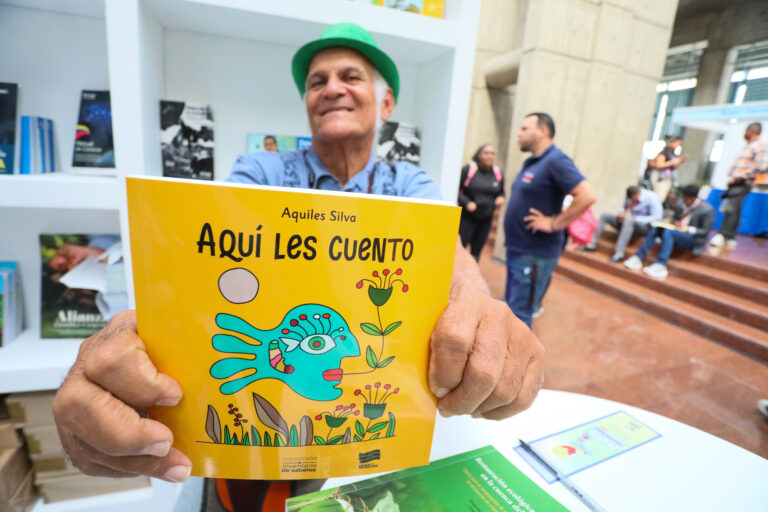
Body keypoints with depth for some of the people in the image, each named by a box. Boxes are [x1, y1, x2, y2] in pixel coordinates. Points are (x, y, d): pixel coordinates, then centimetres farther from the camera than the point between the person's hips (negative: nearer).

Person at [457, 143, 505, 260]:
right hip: (467, 217, -4)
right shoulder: (468, 169, -9)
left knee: (476, 252, 12)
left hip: (486, 219, 4)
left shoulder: (498, 173, 4)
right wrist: (466, 202, -20)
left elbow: (501, 192, 18)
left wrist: (501, 198, -5)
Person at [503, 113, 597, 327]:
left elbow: (587, 195, -25)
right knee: (509, 308, 19)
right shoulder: (531, 162, 13)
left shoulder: (556, 161, -15)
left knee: (518, 314, 0)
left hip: (535, 254, -9)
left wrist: (554, 224, -20)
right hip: (516, 249, 9)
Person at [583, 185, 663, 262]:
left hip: (644, 225, -6)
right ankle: (592, 244, -15)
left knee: (628, 220, -40)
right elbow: (624, 207, 19)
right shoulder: (631, 196, 3)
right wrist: (621, 213, -6)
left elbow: (657, 217, -19)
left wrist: (635, 218, -24)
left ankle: (619, 253, -47)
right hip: (627, 224, 7)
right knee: (605, 215, -7)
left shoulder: (652, 198, -14)